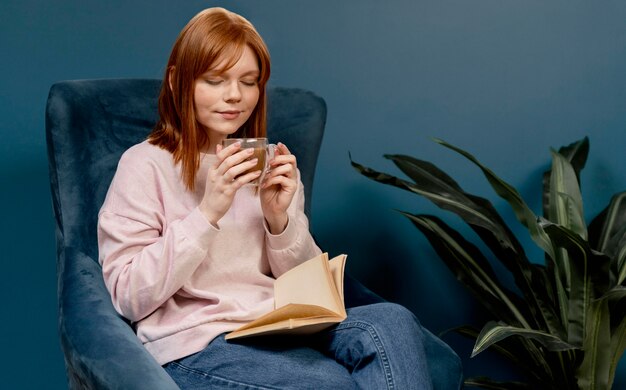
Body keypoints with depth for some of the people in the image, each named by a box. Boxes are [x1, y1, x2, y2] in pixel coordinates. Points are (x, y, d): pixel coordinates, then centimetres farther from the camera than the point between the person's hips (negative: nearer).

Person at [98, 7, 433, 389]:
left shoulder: (269, 163, 14)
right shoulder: (144, 165, -3)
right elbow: (130, 298, -10)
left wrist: (279, 219, -8)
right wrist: (207, 213, -18)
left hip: (279, 328, 6)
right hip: (196, 345, -5)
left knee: (393, 321, -22)